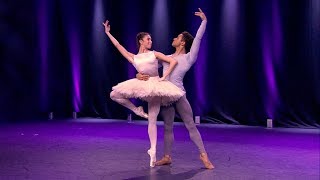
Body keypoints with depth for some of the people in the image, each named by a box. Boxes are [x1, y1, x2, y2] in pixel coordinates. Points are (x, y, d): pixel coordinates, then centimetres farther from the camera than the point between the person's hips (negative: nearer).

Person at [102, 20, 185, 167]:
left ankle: (153, 151, 3)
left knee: (152, 121, -4)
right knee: (114, 95, -9)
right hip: (141, 84, 2)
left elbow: (173, 61, 0)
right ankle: (137, 110, 4)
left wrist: (164, 77, -8)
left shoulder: (155, 54, 8)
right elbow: (118, 46, 11)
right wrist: (108, 33, 12)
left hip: (155, 85, -2)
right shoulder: (133, 58, 11)